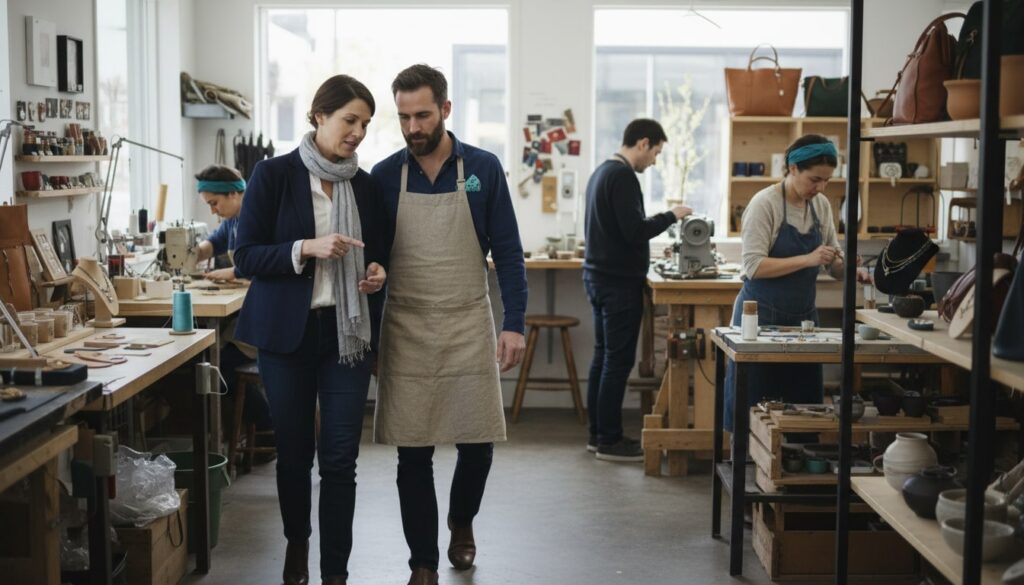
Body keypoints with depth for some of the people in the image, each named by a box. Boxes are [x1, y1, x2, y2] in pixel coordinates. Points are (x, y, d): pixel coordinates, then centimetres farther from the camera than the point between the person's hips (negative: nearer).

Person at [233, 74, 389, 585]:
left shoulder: (366, 184, 6)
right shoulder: (274, 175, -4)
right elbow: (246, 256, -7)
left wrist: (379, 272, -6)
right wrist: (307, 249, -21)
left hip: (349, 332, 2)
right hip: (288, 331, -2)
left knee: (340, 458, -1)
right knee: (293, 451, 11)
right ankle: (296, 541, 37)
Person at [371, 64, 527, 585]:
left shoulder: (483, 169, -1)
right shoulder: (384, 176, 1)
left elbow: (507, 251, 0)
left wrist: (514, 323, -6)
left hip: (469, 327, 0)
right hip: (406, 331, 0)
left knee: (477, 443, 3)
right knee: (413, 453, 3)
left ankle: (462, 522, 34)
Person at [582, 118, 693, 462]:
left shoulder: (602, 172, 15)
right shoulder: (623, 176, -16)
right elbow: (635, 231, -22)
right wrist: (671, 216, -9)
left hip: (598, 276, 10)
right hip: (619, 282, -10)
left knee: (603, 357, 13)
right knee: (618, 361, -5)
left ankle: (598, 434, 19)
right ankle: (609, 442, 0)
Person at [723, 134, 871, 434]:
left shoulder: (821, 205, 6)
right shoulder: (765, 204, -13)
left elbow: (833, 259, 13)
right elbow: (754, 266, -19)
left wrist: (850, 271, -9)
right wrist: (808, 260, -26)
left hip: (803, 314, 6)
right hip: (763, 315, -6)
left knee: (804, 399, 7)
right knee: (757, 407, 0)